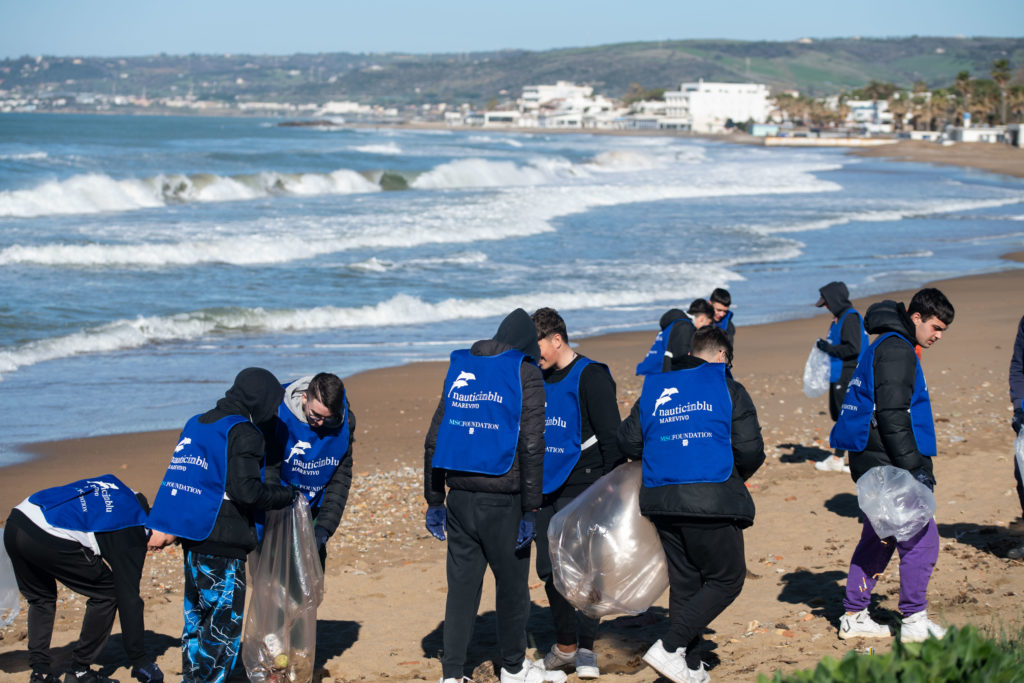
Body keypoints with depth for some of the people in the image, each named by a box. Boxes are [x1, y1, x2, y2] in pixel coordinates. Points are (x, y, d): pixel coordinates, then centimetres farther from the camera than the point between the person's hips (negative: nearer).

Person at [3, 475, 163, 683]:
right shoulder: (132, 533, 4)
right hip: (49, 539, -8)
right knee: (107, 593, 10)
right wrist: (140, 661, 8)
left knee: (41, 598, 29)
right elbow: (129, 597, 3)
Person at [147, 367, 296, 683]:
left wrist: (162, 526, 18)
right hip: (222, 542, -9)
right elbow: (246, 490, -19)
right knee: (224, 620, -3)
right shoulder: (243, 433, -12)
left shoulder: (197, 424, 15)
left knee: (197, 615, 16)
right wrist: (287, 495, -5)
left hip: (192, 537, 9)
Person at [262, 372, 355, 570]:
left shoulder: (345, 422, -12)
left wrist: (324, 526, -15)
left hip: (314, 508, 3)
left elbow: (341, 478, -6)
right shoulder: (278, 413, -21)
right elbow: (268, 470, -17)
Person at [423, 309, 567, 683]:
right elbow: (531, 448, -11)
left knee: (462, 586, 8)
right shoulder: (525, 375, -3)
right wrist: (530, 510, -9)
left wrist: (434, 501, 16)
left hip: (460, 497, 4)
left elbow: (434, 441, 12)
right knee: (512, 584, 12)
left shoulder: (459, 371, 12)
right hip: (502, 501, -4)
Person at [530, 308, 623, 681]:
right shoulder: (538, 379, 13)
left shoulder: (591, 377, -9)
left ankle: (586, 650, 0)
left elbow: (611, 437, -11)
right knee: (549, 569, 7)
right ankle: (565, 645, 20)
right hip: (545, 490, 7)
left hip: (581, 489, -7)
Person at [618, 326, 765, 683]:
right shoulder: (728, 389, 0)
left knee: (683, 583, 15)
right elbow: (751, 451, -4)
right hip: (712, 502, -5)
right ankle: (669, 647, -8)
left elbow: (628, 442, 11)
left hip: (661, 501, 6)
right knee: (727, 579, 5)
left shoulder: (654, 388, 13)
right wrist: (734, 476, 15)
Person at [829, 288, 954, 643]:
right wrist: (915, 468, -22)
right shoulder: (896, 350, -14)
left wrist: (917, 465, 24)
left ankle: (854, 617, 20)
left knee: (877, 540, 16)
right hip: (886, 464, -11)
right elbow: (893, 416, -21)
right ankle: (914, 621, 0)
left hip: (872, 463, 11)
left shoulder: (886, 346, 18)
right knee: (921, 539, -6)